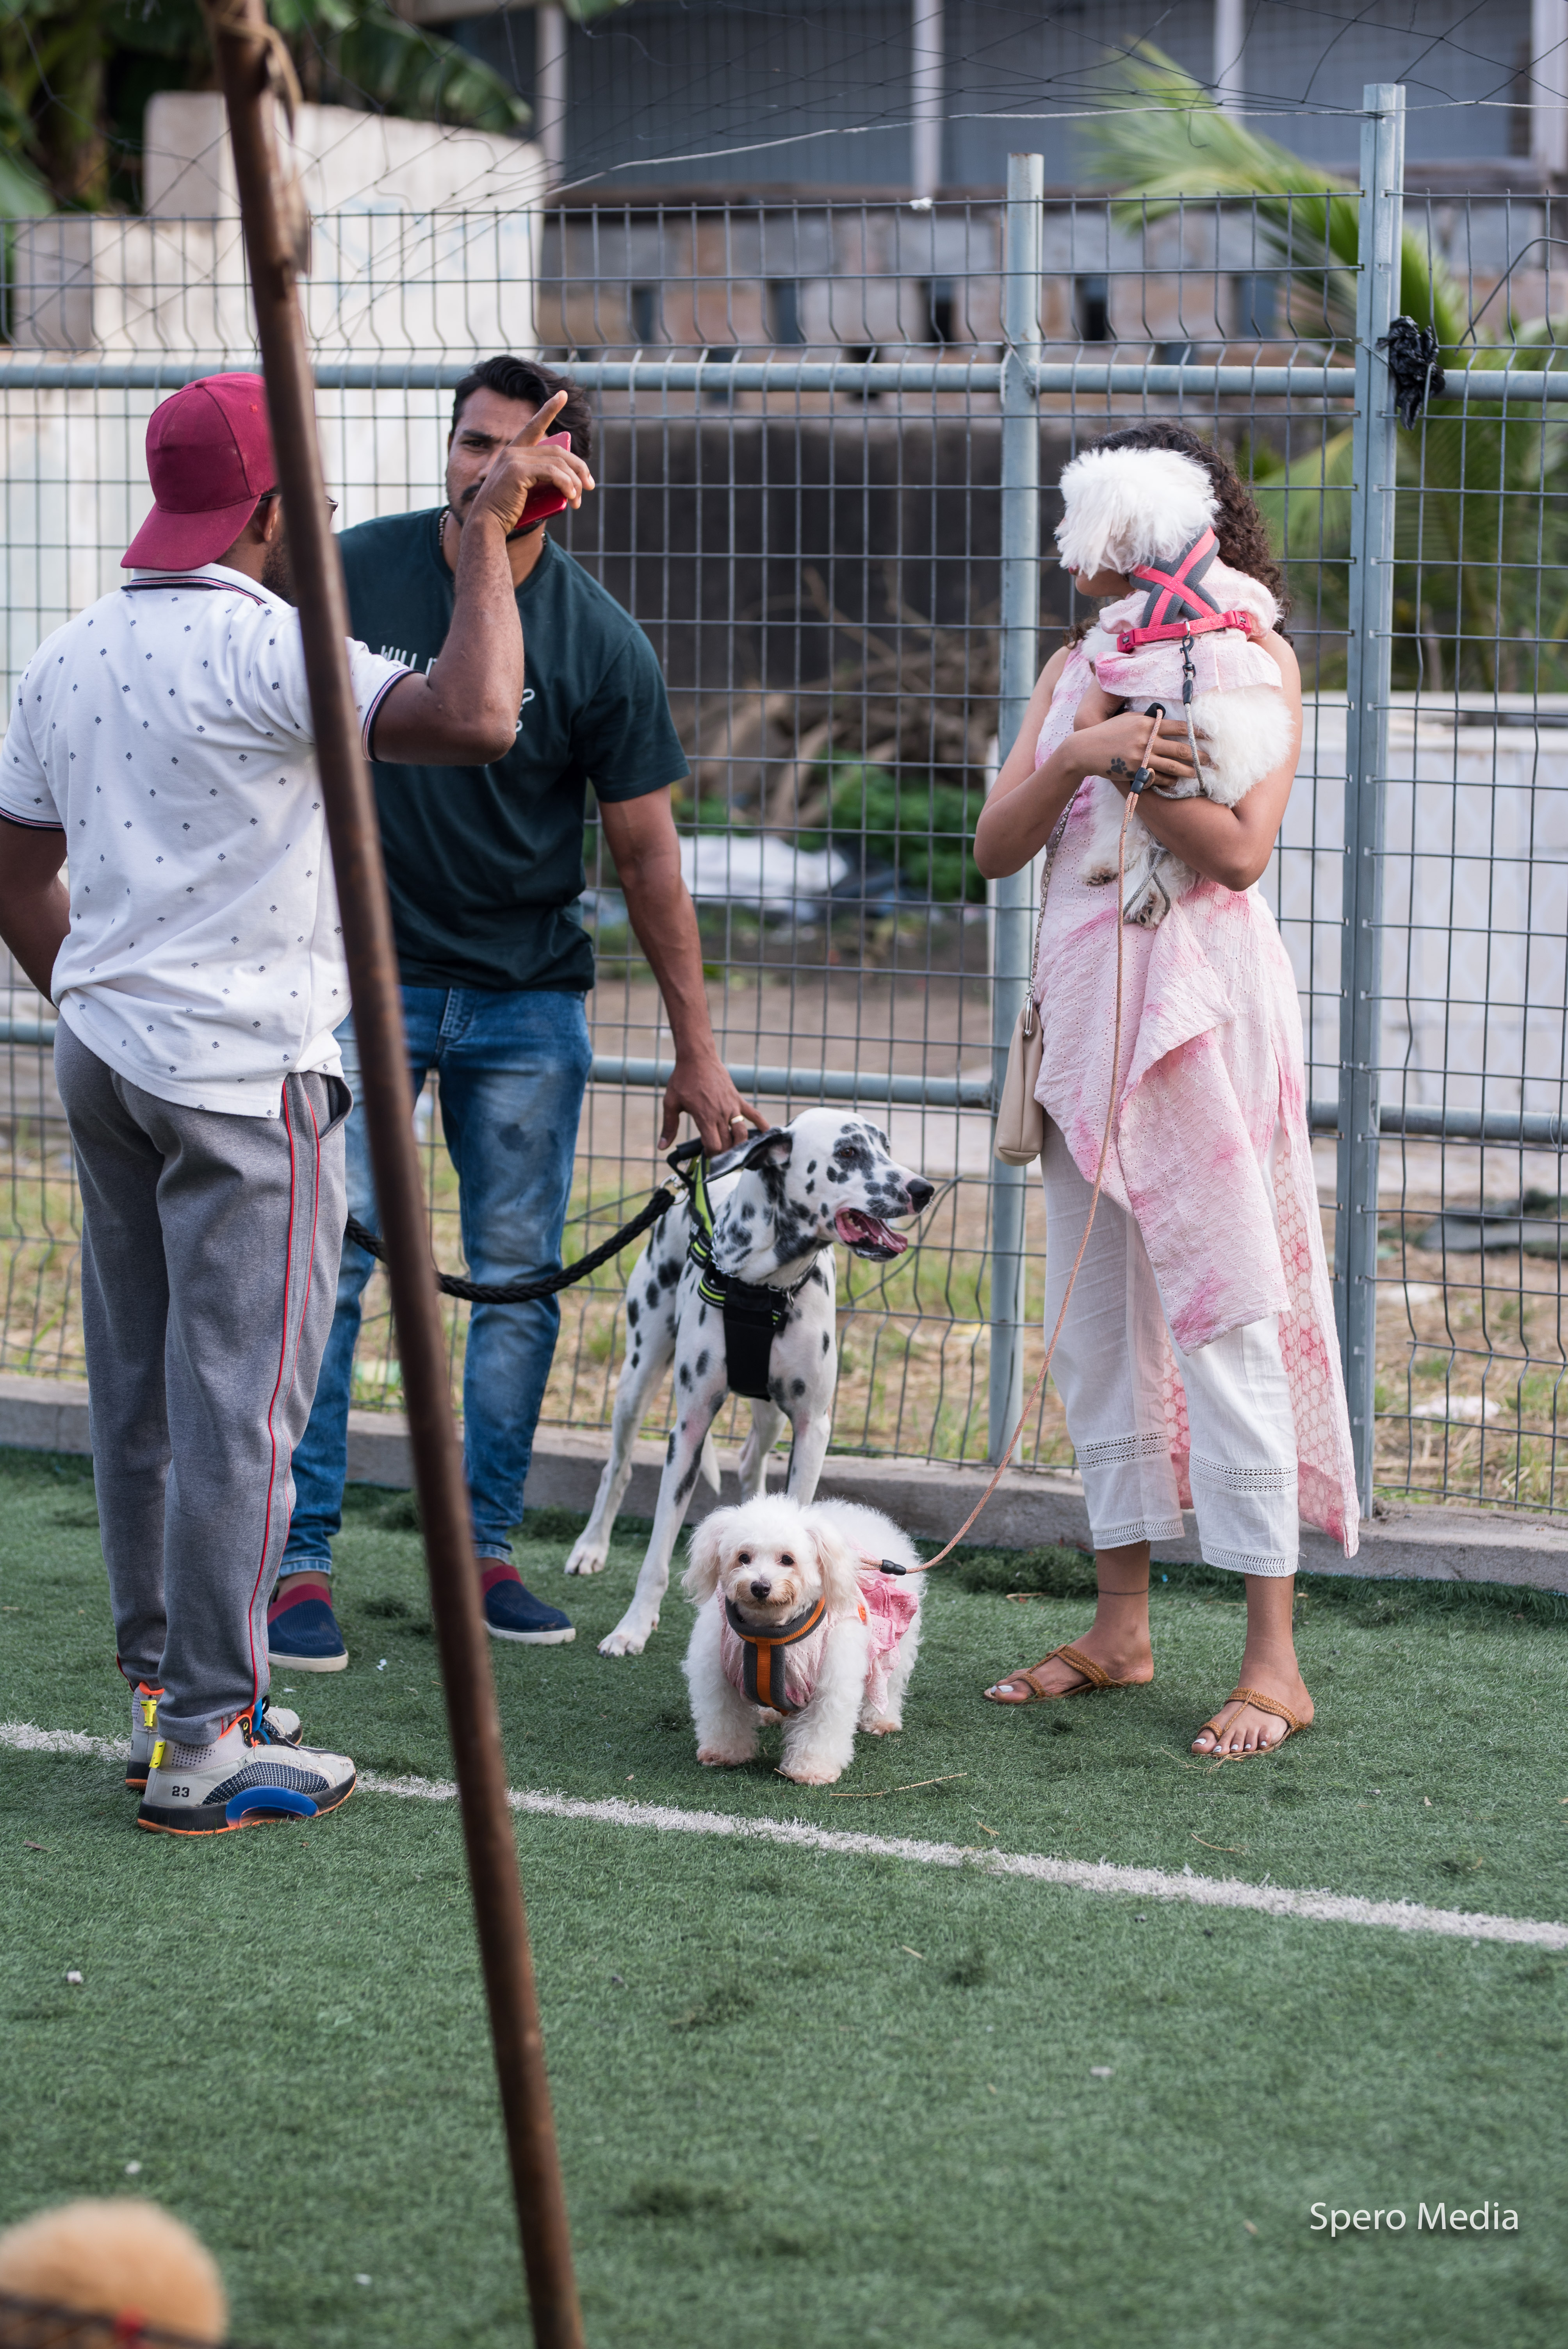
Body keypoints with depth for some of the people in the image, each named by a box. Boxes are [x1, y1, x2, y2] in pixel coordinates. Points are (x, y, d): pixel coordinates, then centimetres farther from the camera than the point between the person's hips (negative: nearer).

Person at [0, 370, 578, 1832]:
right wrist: (486, 538, -17)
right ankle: (208, 1744, -3)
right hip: (242, 1076, -8)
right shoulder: (266, 647, -15)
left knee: (138, 1394, 14)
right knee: (238, 1401, -4)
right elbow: (475, 718, -28)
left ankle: (160, 1689, 21)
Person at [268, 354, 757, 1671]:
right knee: (326, 1267, -7)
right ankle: (300, 1561, -2)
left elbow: (647, 851, 0)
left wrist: (698, 1053, 2)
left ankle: (482, 1548, 15)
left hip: (529, 996, 1)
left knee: (519, 1280, 4)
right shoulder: (356, 575, -4)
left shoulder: (600, 644, -5)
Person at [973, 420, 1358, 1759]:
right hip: (1083, 996, 7)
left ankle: (1274, 1659, -8)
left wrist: (1124, 758, -14)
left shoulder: (1253, 658, -1)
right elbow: (996, 847, 5)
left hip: (1200, 1003, -6)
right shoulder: (1076, 671, 15)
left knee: (1224, 1314, -9)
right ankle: (1122, 1626, 18)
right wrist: (1079, 757, -12)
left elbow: (1239, 849, -12)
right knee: (1098, 1321, 9)